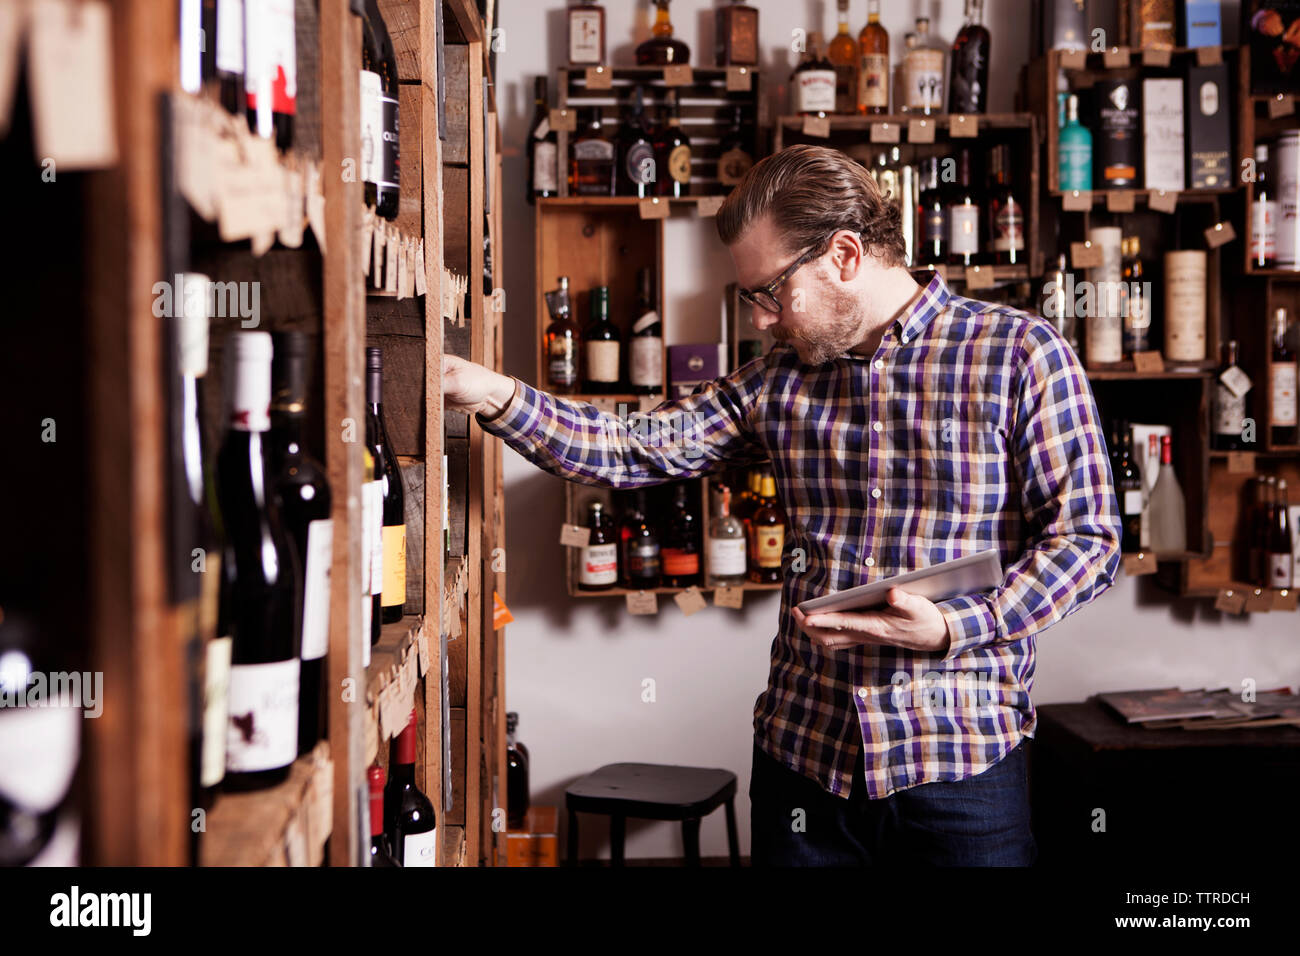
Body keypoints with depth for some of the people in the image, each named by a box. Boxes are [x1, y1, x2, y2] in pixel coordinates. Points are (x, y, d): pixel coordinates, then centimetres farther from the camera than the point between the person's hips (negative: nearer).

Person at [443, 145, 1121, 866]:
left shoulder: (1020, 354, -6)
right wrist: (498, 397, -12)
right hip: (801, 750, 4)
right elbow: (636, 451, 2)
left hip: (961, 761, -4)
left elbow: (1087, 539, -7)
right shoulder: (779, 380, 9)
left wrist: (952, 627, -19)